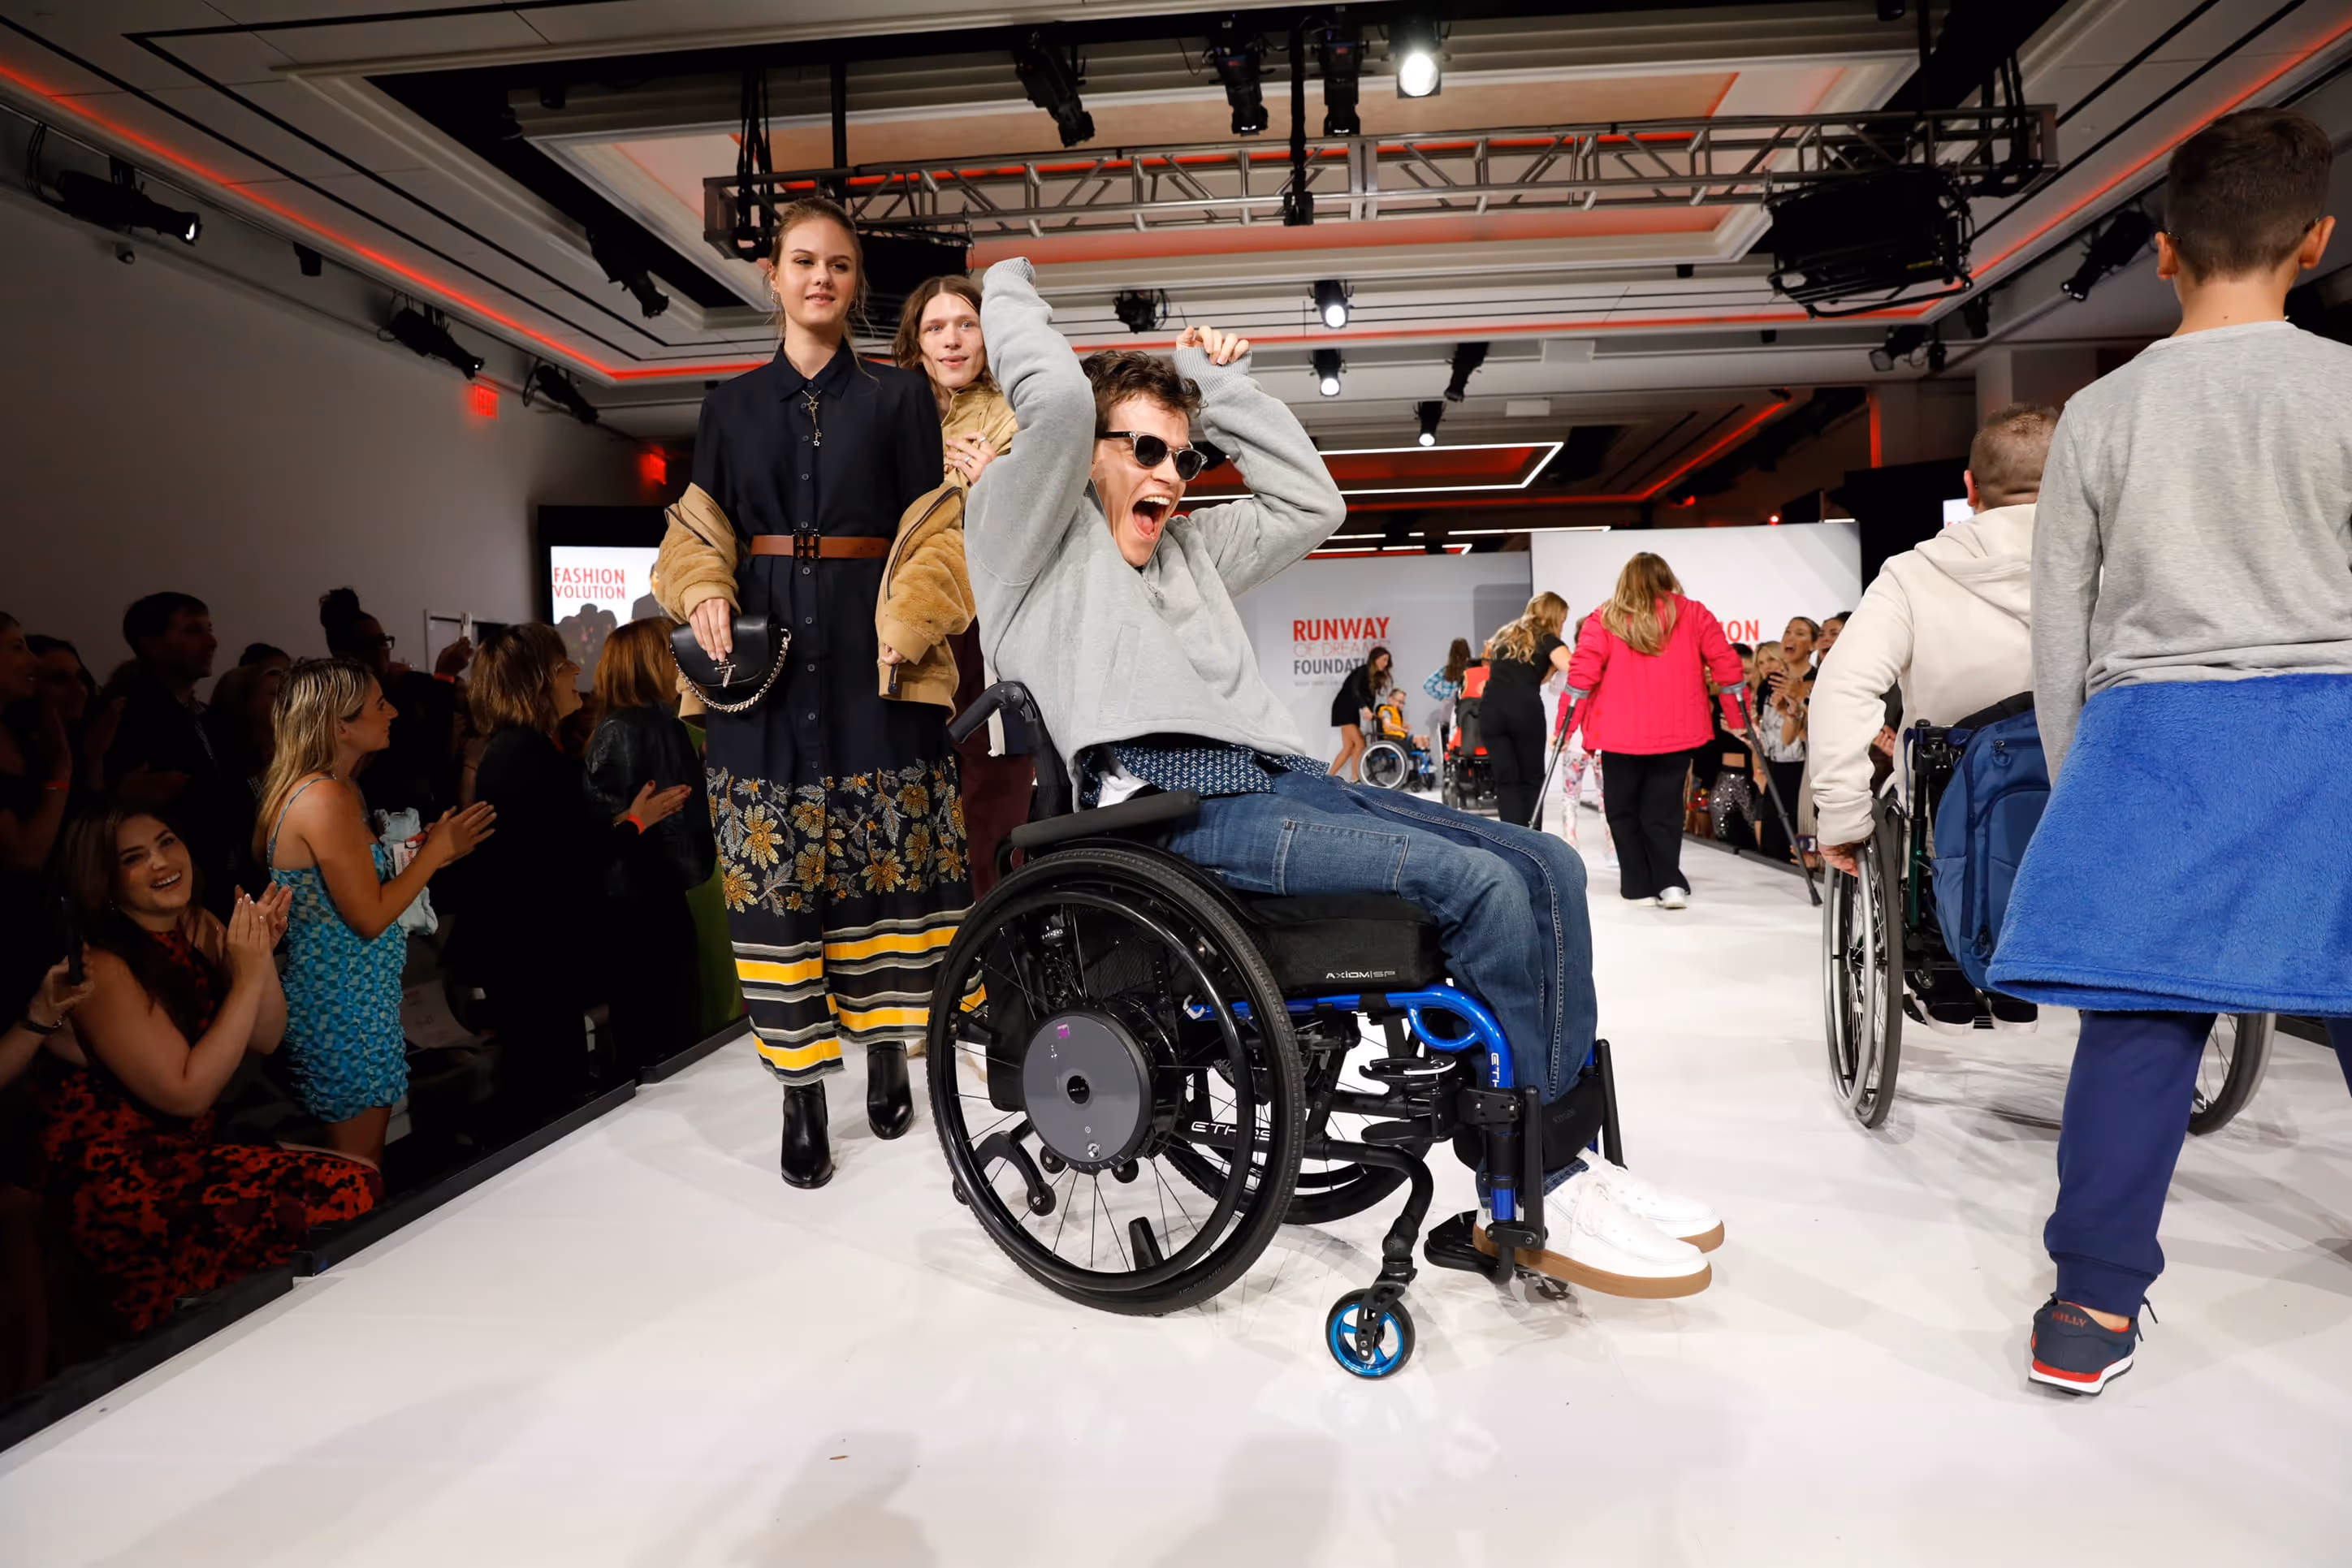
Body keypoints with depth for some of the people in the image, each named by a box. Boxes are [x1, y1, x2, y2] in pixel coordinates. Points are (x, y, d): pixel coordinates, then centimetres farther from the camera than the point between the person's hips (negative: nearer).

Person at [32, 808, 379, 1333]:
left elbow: (264, 1040, 4)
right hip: (119, 1187, -7)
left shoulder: (199, 927, 2)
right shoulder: (102, 969, -19)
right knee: (342, 1196, -20)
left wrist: (262, 952, -11)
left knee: (360, 1182, -10)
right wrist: (247, 978, -23)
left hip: (188, 1151, 7)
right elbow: (187, 1094, -21)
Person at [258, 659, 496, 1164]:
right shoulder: (328, 798, -20)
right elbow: (370, 917, -21)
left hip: (330, 995, 10)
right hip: (346, 1009, -10)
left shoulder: (309, 788, 10)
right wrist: (436, 849, -11)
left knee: (355, 1166, 19)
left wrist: (431, 850, 7)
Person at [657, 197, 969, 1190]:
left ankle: (886, 1058, 17)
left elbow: (937, 531, 3)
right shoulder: (731, 407, 16)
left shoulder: (899, 397, 10)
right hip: (764, 663, 2)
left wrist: (908, 623, -13)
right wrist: (702, 593, -7)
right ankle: (801, 1098, 8)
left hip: (874, 663, -1)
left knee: (883, 860, -1)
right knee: (773, 874, -1)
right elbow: (699, 532, 15)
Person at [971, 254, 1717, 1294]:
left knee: (1548, 867, -5)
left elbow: (1310, 502, 29)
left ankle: (1576, 1159, 0)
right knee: (1480, 883, -23)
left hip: (1275, 779, 9)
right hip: (1172, 804, -8)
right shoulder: (1035, 541, 8)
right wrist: (1008, 288, 12)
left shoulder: (1188, 547, 31)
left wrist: (1222, 385, 29)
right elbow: (1056, 394, -7)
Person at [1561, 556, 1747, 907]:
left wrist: (1569, 723, -3)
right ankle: (1669, 882, -7)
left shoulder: (1604, 619, 2)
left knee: (1624, 811, 11)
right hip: (1677, 731, 2)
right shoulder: (1692, 614, 7)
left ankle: (1639, 886, 9)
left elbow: (1583, 671, -7)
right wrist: (1738, 718, 11)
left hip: (1621, 732, -1)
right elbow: (1725, 662, 4)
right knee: (1664, 810, 9)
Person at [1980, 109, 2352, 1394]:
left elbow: (2058, 629, 6)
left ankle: (2095, 1298, 3)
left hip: (2150, 734, 1)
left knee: (2139, 1013, 0)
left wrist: (2074, 780, 14)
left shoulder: (2099, 413, 5)